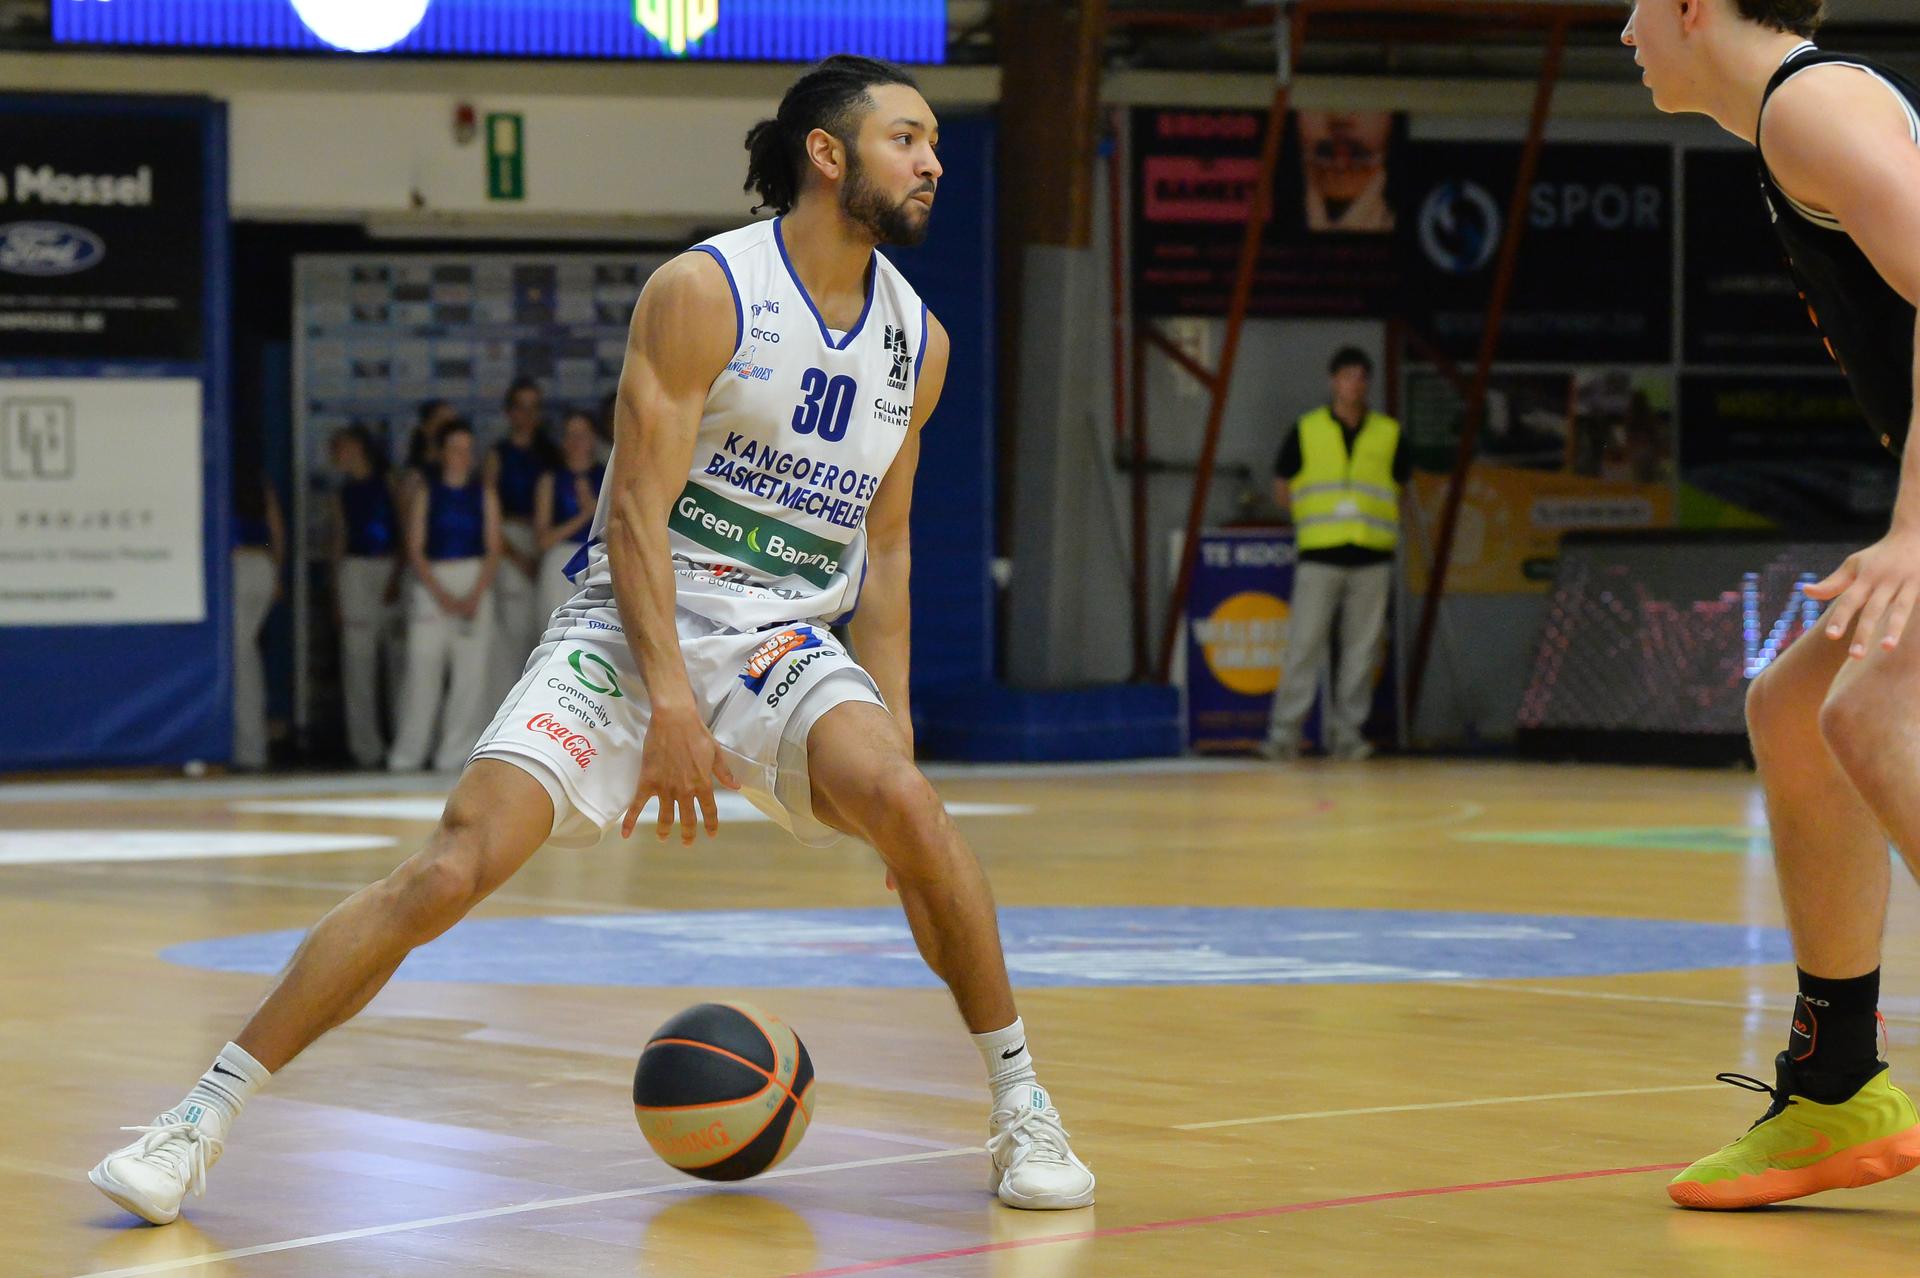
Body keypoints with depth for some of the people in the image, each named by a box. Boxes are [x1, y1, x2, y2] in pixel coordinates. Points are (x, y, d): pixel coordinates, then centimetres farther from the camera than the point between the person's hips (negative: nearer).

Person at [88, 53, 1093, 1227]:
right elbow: (638, 507, -14)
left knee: (906, 803, -28)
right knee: (454, 866, -17)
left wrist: (889, 725, 9)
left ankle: (1022, 1108, -10)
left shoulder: (918, 339, 8)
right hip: (636, 622, -4)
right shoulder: (705, 292, -11)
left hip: (787, 640, 4)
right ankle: (202, 1121, -8)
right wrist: (671, 700, -22)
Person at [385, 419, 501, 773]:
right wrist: (442, 595, -10)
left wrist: (475, 596, -10)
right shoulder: (426, 496, 8)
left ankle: (454, 755, -1)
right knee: (423, 670, -7)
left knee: (471, 673, -5)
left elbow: (493, 550, 3)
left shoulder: (484, 496, 10)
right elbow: (415, 550, 1)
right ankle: (407, 756, -2)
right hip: (432, 586, -1)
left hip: (475, 585, 1)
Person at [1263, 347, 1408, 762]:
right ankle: (1284, 731, -3)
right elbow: (1282, 490, 10)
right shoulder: (1306, 431, 6)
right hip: (1319, 555, -2)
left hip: (1372, 556, 2)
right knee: (1305, 645, -6)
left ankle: (1346, 731, 9)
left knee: (1362, 649, 2)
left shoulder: (1389, 434, 9)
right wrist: (1315, 513, 3)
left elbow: (1401, 490, 19)